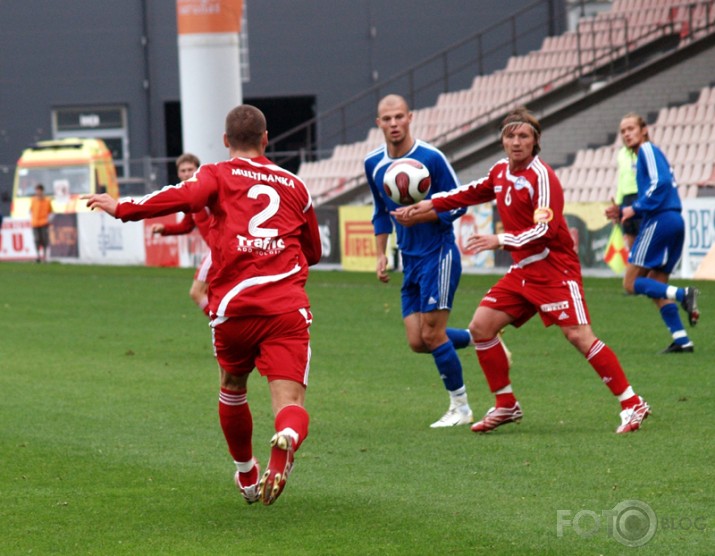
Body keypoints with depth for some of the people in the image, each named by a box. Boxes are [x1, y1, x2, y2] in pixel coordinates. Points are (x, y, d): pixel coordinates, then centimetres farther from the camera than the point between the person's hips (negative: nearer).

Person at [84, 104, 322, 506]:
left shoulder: (219, 176, 10)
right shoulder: (293, 185, 20)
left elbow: (185, 197, -13)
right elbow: (313, 251, 30)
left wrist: (123, 209, -10)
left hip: (233, 305, 0)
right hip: (288, 307, 0)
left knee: (233, 389, 25)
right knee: (290, 401, -7)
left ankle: (247, 476, 39)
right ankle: (286, 441, -43)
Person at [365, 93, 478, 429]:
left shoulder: (430, 158, -14)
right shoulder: (373, 163, 4)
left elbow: (458, 204, -10)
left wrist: (421, 215, -23)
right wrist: (381, 254, 13)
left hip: (439, 256, -7)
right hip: (410, 260, 7)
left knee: (432, 335, -9)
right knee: (417, 342, 2)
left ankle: (461, 407, 6)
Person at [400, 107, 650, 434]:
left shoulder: (541, 176, -15)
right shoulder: (500, 172, 9)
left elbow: (546, 229, -22)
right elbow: (471, 194, 28)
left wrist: (501, 241, -25)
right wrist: (430, 205, 25)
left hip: (554, 269, -8)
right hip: (523, 271, 8)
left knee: (579, 336, -17)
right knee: (481, 327, 2)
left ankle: (631, 404, -11)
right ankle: (506, 406, 13)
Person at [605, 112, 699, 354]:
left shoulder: (648, 150, -3)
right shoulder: (643, 155, 24)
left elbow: (661, 183, -18)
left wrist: (635, 209, -14)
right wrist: (623, 212, 17)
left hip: (660, 221, -9)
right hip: (674, 222, 9)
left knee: (631, 283, -6)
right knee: (656, 285, 11)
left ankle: (682, 294, -23)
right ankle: (681, 340, 2)